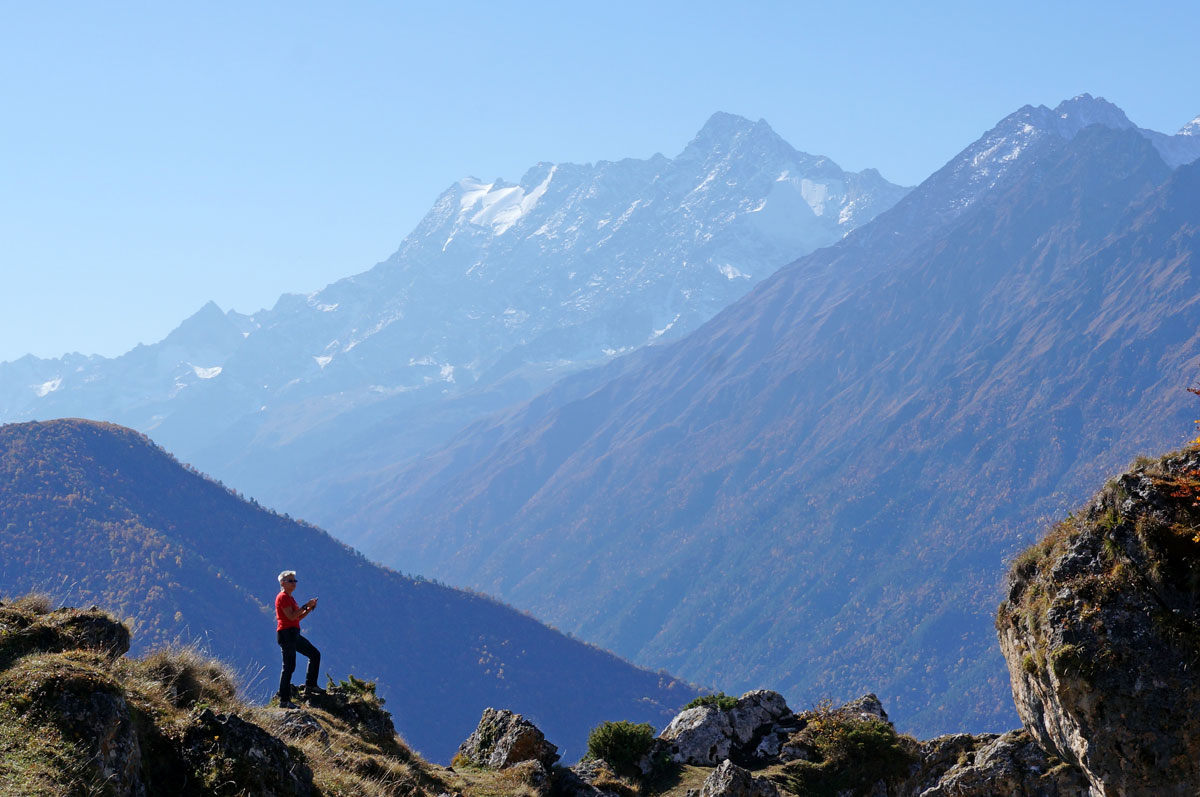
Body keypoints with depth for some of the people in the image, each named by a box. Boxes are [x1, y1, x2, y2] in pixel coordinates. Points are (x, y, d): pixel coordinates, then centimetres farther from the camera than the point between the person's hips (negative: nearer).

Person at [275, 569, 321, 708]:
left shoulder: (289, 598, 20)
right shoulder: (283, 597, -11)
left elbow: (298, 617, 21)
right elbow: (291, 616, -21)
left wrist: (309, 609, 7)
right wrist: (305, 606, -15)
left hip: (294, 634, 10)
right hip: (286, 633, -10)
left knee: (314, 654, 13)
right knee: (289, 667, -10)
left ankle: (310, 686, 17)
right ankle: (284, 701, -8)